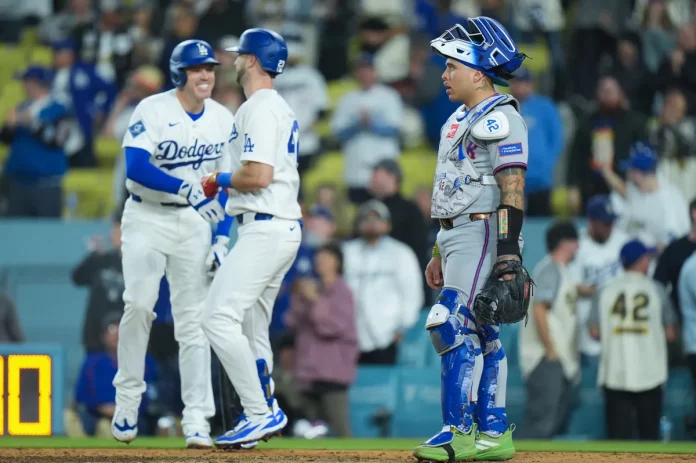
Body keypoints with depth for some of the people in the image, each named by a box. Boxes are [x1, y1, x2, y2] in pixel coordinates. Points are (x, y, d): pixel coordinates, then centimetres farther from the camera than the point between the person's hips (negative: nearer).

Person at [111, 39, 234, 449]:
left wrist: (223, 239, -1)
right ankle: (128, 400, 1)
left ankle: (197, 420, -5)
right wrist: (188, 189, -34)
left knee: (193, 318, -3)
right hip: (147, 219, -3)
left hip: (195, 223, 3)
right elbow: (136, 168, -24)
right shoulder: (152, 111, -11)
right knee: (139, 305, -16)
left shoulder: (223, 119, 2)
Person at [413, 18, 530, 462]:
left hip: (483, 235, -10)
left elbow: (512, 190, -18)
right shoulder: (462, 120, 19)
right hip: (457, 239, 10)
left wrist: (508, 255, -25)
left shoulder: (499, 119, -12)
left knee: (456, 326, -15)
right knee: (481, 336, 10)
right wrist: (440, 254, 23)